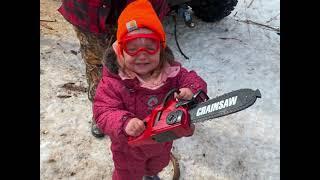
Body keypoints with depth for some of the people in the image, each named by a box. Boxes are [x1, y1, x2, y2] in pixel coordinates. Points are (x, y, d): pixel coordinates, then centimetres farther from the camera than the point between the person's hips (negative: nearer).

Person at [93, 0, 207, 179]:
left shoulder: (172, 70, -22)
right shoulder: (114, 80, -31)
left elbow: (194, 81, -16)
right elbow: (103, 111, -32)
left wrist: (192, 91, -40)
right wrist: (124, 122, -51)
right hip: (130, 146, -4)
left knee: (159, 164, 39)